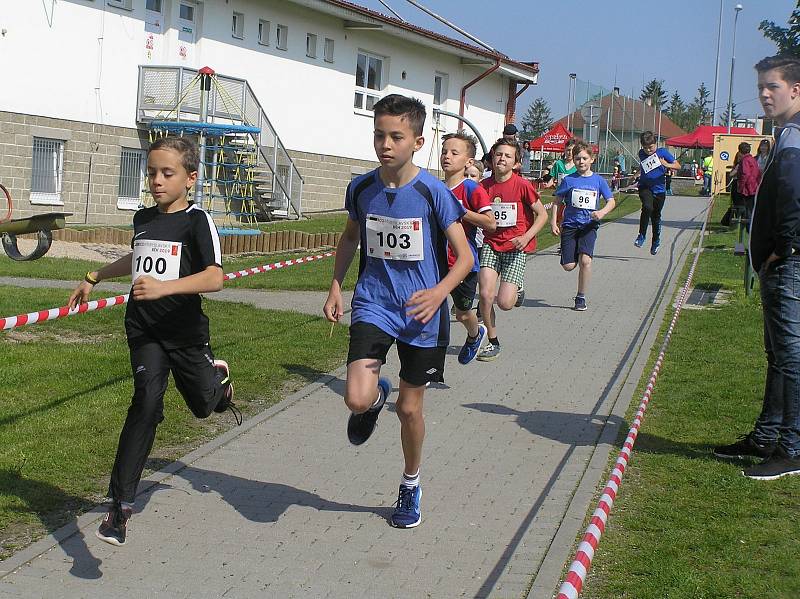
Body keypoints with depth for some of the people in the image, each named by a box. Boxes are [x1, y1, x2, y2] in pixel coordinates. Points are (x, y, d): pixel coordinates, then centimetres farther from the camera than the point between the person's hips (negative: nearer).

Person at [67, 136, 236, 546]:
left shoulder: (197, 221, -10)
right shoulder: (143, 219, 9)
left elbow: (215, 278, -25)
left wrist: (166, 287, -38)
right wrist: (94, 278, 36)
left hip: (186, 332, -2)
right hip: (144, 331, 2)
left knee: (204, 405, 15)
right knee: (148, 398, -20)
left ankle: (219, 377, 55)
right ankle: (120, 504, -21)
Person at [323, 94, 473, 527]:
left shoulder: (433, 192, -12)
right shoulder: (361, 188, -2)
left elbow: (464, 256, -9)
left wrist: (439, 292, -26)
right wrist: (336, 287, 8)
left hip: (422, 314, -2)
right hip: (373, 305, 2)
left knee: (409, 407, 10)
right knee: (357, 399, -19)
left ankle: (410, 486, 36)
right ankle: (376, 395, 21)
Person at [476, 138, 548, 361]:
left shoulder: (522, 185, -9)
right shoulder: (484, 186, 1)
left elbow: (542, 214, -4)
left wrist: (526, 237, -15)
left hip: (515, 247, -3)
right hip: (490, 244, 3)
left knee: (505, 303, -12)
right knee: (485, 295, -13)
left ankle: (517, 289, 27)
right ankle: (492, 342, 7)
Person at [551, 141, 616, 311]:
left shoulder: (598, 180, 4)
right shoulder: (569, 180, 2)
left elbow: (611, 201, 4)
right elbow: (557, 201, 7)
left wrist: (602, 212, -16)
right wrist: (553, 223, -1)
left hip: (589, 225, 0)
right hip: (570, 225, 1)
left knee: (585, 260, -20)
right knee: (568, 266, -6)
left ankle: (581, 297, -5)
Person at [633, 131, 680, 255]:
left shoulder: (662, 152, -9)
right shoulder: (641, 154, -1)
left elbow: (678, 166, -7)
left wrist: (666, 165, -22)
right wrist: (638, 175, 5)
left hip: (659, 189, 0)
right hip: (645, 187, 0)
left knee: (656, 216, 9)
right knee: (647, 207, -27)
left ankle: (656, 241, 29)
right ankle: (642, 235, -15)